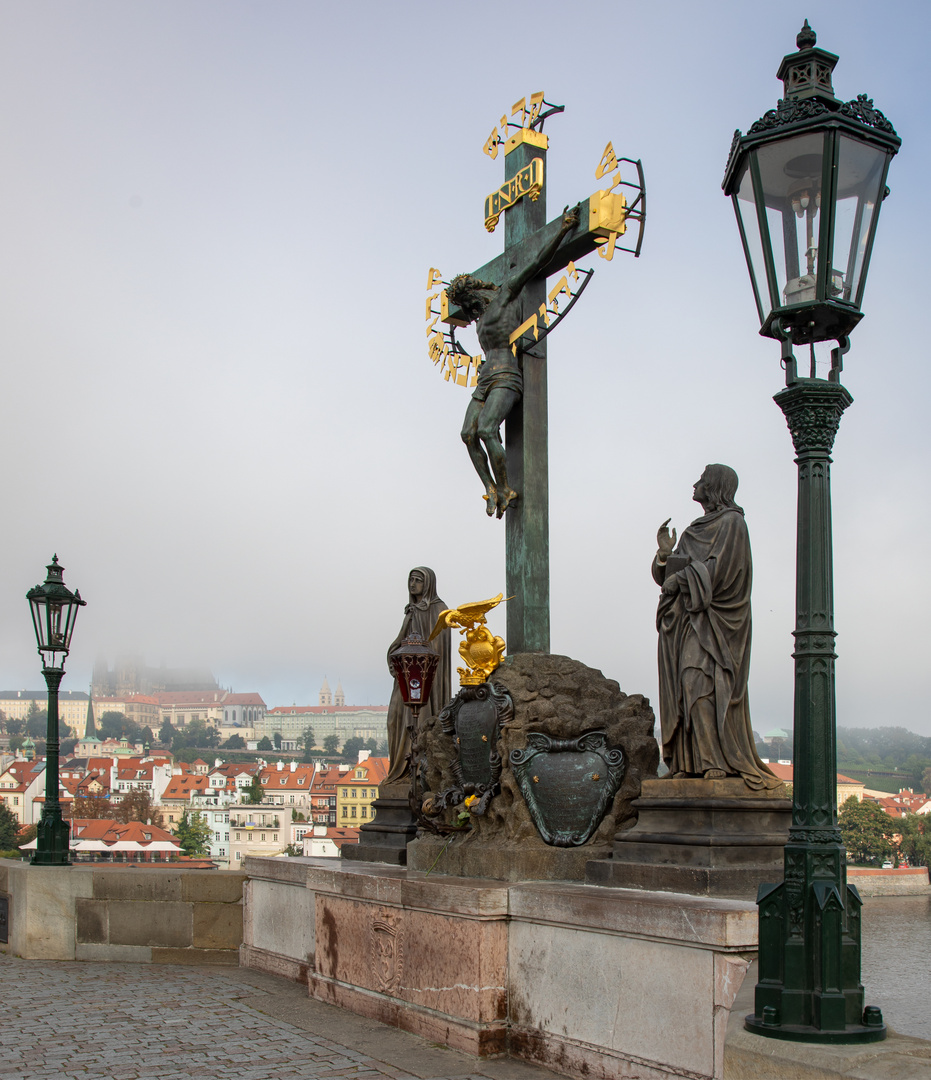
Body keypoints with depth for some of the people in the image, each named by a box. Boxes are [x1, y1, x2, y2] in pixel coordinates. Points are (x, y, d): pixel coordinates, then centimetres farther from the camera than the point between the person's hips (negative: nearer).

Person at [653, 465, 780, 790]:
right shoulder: (697, 529, 23)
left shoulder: (731, 522, -2)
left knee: (700, 682, -19)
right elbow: (672, 573, 18)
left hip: (712, 619, -8)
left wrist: (682, 578, -7)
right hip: (688, 620, 8)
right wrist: (665, 553, -1)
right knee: (685, 686, -1)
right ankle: (689, 762, -4)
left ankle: (717, 760, -20)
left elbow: (718, 569, -15)